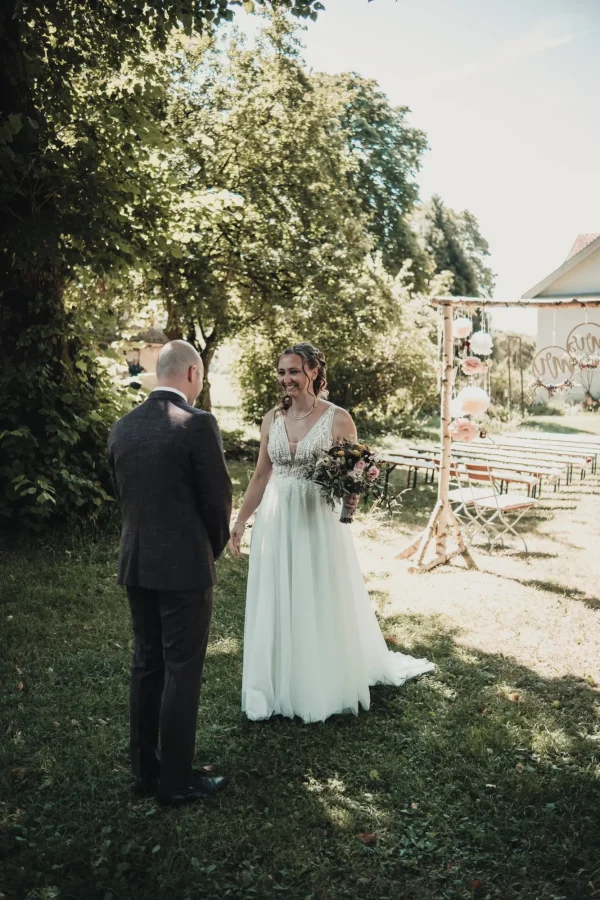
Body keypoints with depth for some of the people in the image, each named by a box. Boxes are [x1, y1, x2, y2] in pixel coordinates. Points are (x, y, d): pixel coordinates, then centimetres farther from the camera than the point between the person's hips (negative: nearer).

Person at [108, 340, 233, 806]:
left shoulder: (123, 427, 4)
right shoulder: (197, 423, -15)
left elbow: (125, 494, 11)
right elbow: (218, 497, -11)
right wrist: (214, 548, 7)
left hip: (136, 563, 7)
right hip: (184, 566, -7)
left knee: (146, 665, 17)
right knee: (182, 672, 5)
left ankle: (145, 770, 29)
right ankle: (176, 781, 17)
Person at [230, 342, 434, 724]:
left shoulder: (338, 418, -7)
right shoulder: (272, 419, 5)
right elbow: (261, 476, 11)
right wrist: (240, 521, 10)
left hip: (319, 522, -4)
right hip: (276, 523, 4)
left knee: (323, 606, 9)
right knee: (276, 607, 11)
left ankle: (325, 688, 28)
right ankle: (279, 687, 28)